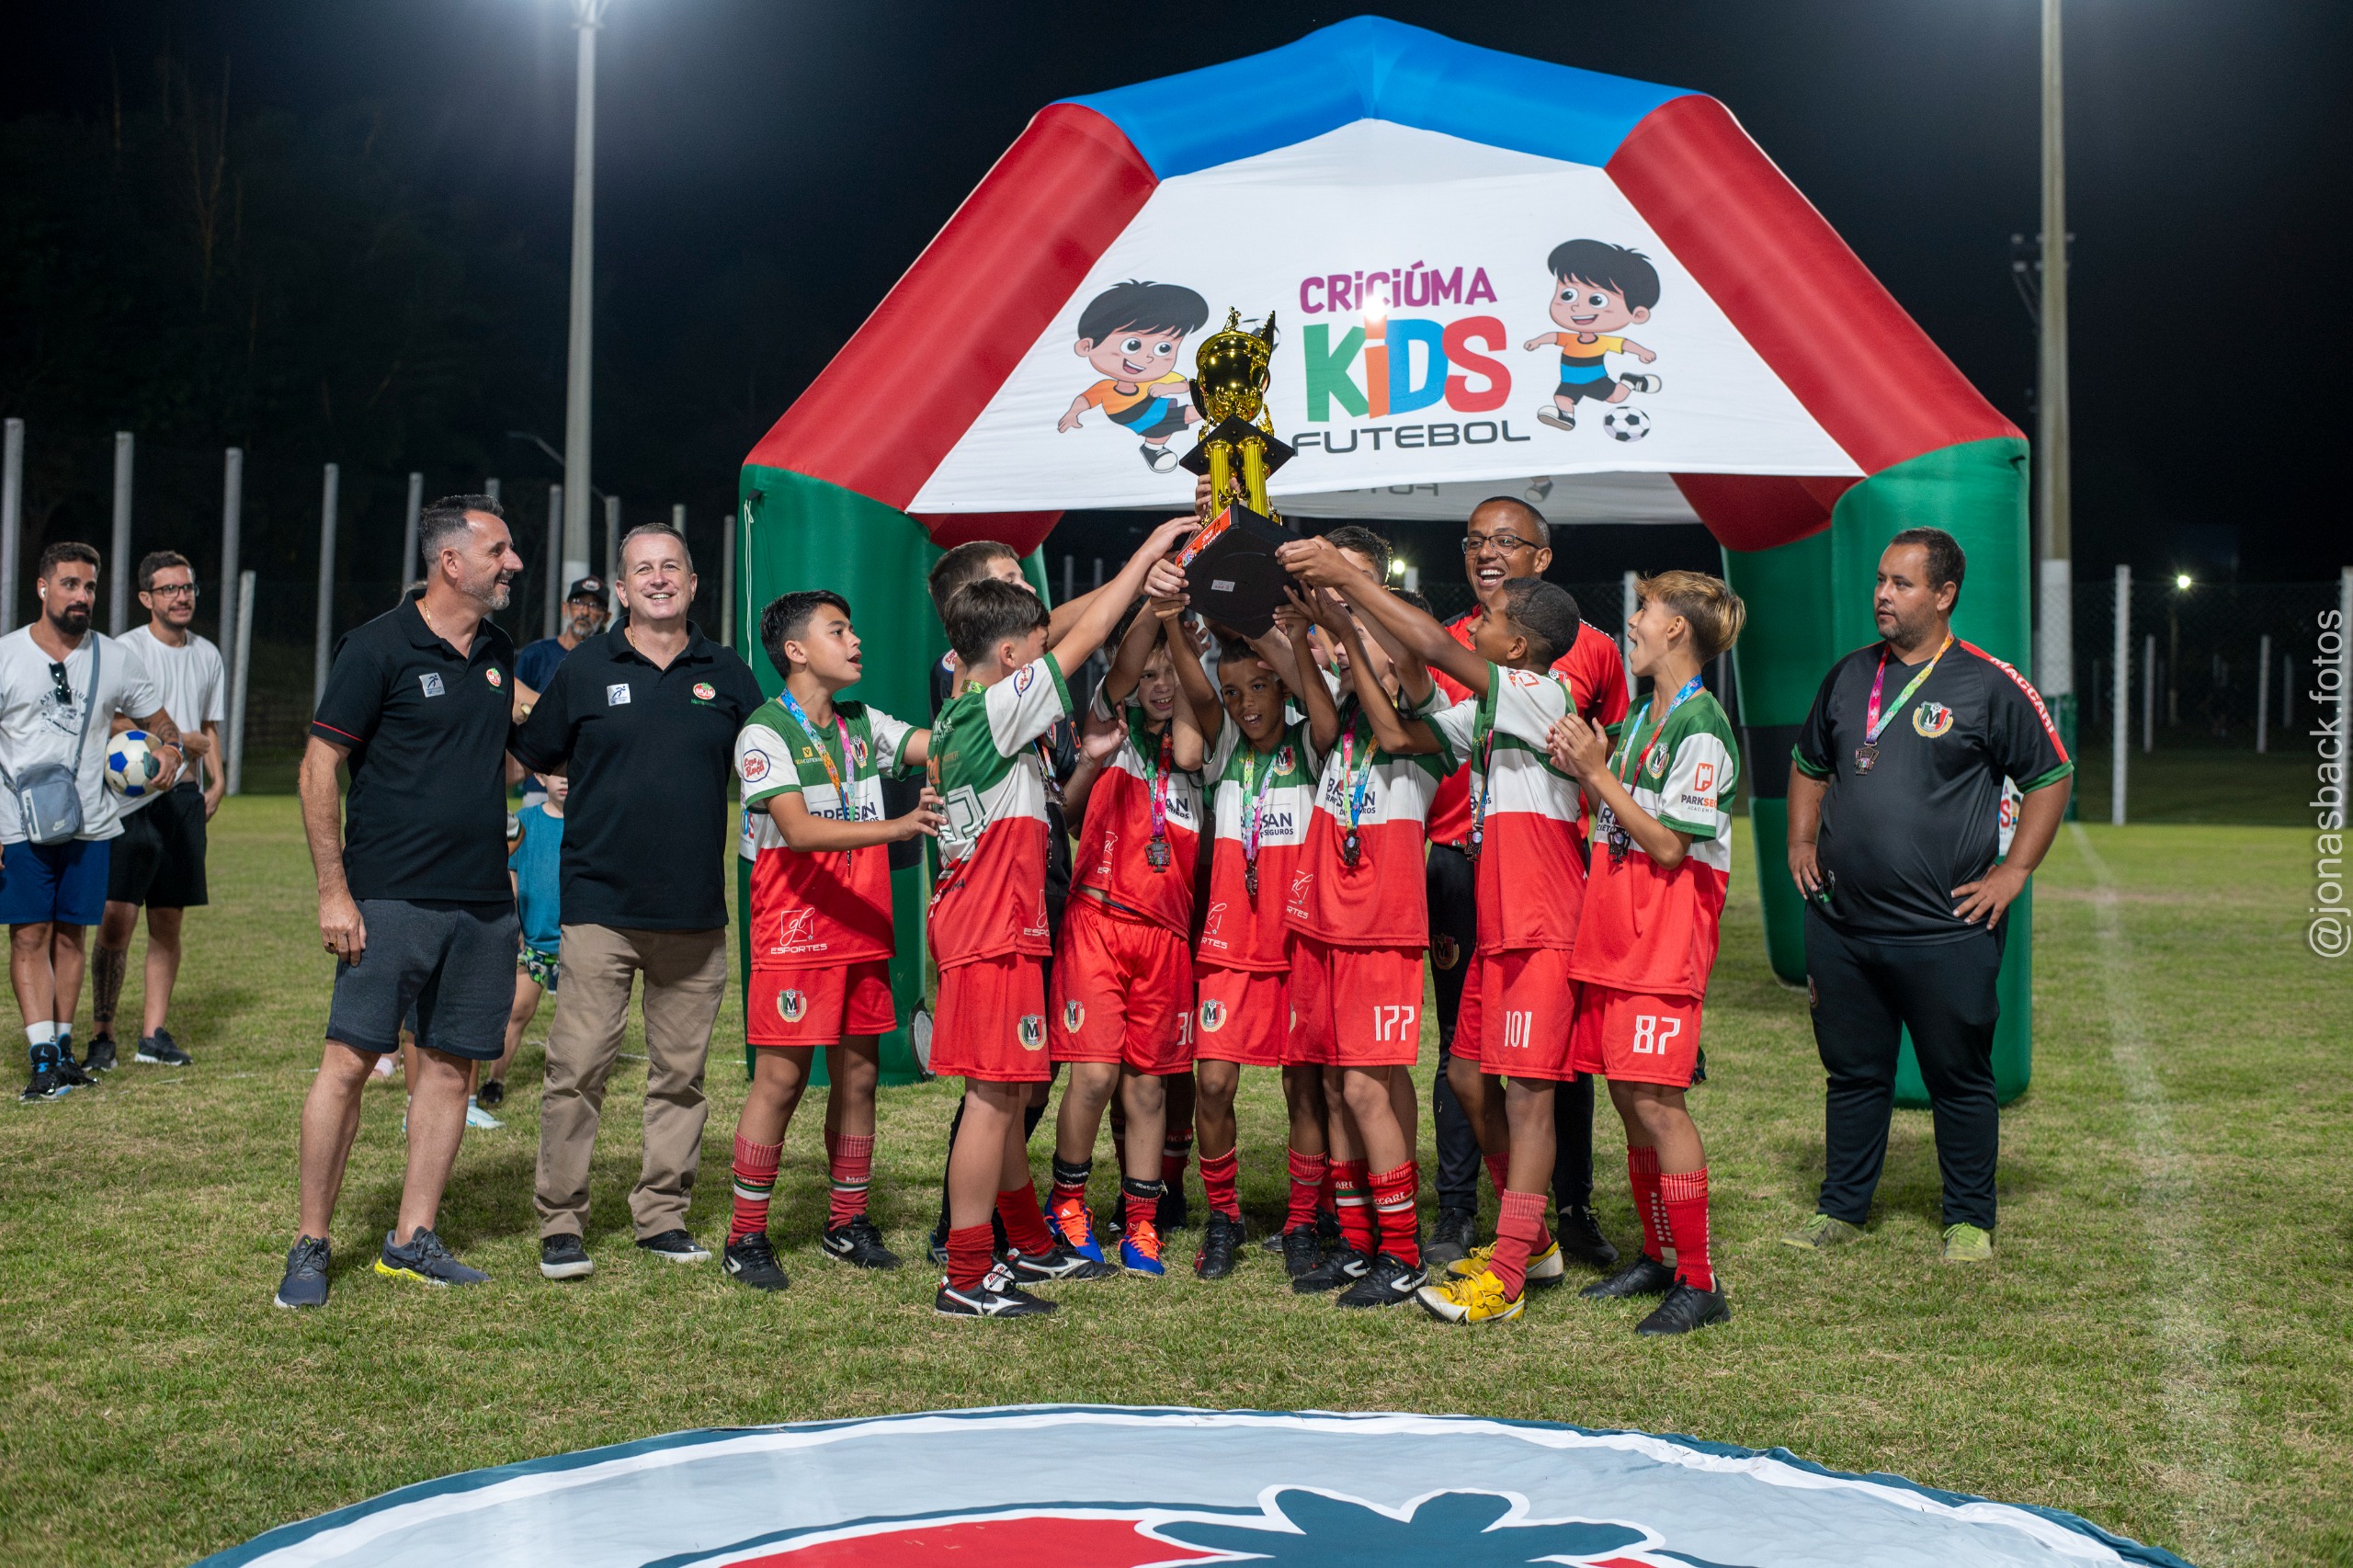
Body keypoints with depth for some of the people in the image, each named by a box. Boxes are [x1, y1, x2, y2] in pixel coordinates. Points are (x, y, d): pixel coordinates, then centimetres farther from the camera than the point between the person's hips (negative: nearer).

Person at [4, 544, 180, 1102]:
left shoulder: (118, 659, 7)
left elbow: (158, 720, 19)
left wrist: (170, 749, -6)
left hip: (91, 825, 2)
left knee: (70, 936, 8)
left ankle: (63, 1048, 17)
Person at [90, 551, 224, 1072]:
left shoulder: (207, 654, 15)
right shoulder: (126, 649, -3)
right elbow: (116, 724, -9)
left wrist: (216, 779, 9)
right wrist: (183, 741, -9)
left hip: (187, 798, 5)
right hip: (133, 799, -5)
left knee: (168, 922, 7)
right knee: (117, 921, -9)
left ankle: (154, 1032, 13)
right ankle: (102, 1034, 0)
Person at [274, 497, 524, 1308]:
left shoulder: (498, 653, 13)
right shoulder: (379, 647, -6)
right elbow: (319, 767, -6)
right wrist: (334, 889, -12)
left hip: (482, 899, 6)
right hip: (390, 897, -6)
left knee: (450, 1065, 7)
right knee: (349, 1059, -6)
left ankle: (412, 1240, 16)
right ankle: (310, 1246, 6)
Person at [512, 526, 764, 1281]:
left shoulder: (727, 675, 9)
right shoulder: (585, 668, 5)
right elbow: (534, 753, 12)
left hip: (696, 911, 2)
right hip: (600, 905, -2)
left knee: (681, 1074, 8)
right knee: (578, 1068, -4)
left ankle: (663, 1216, 20)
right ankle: (560, 1224, 8)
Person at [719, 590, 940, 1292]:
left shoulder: (864, 725, 13)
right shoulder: (765, 734, -9)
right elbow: (798, 829, -22)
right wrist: (893, 827, -32)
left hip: (864, 932, 6)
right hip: (794, 932, -6)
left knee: (859, 1076, 9)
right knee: (780, 1079, -4)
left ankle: (847, 1223, 22)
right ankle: (746, 1237, 6)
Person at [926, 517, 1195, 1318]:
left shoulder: (956, 721, 13)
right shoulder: (997, 710, -13)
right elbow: (1087, 636, -11)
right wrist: (1149, 550, -3)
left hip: (971, 923, 10)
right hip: (996, 930, -10)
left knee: (1005, 1093, 17)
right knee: (994, 1094, -7)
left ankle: (1029, 1244, 29)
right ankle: (967, 1277, -3)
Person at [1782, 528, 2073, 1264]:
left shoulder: (1989, 685, -4)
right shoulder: (1849, 675, 10)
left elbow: (2051, 777, 1)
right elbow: (1808, 765, 24)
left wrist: (2012, 872, -5)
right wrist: (1801, 842, 11)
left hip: (1946, 929, -4)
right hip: (1841, 922, 4)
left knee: (1960, 1078, 6)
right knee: (1853, 1071, 13)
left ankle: (1969, 1221, 20)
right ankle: (1841, 1208, 25)